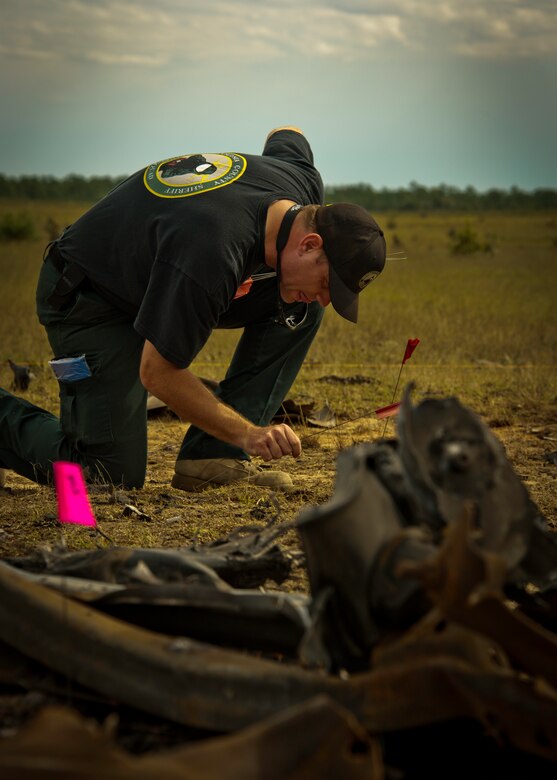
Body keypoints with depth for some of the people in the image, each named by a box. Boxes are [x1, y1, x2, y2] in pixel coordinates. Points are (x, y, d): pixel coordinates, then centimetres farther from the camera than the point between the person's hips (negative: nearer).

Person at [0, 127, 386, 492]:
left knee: (300, 309, -10)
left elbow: (286, 134, 13)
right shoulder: (212, 254, -41)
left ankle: (212, 456, -8)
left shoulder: (303, 180, -15)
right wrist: (248, 433, -32)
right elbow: (157, 373, -31)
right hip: (87, 299, -8)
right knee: (113, 476, -13)